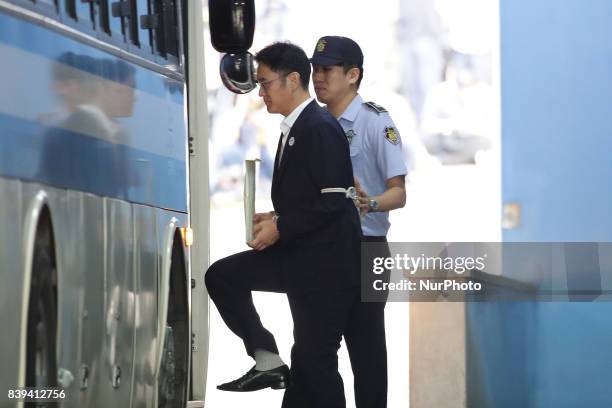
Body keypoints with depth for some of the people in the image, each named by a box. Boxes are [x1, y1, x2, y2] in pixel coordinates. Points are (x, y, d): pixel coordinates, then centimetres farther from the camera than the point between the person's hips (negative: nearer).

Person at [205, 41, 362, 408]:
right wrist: (276, 219, 6)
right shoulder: (294, 129, 14)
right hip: (298, 256, 10)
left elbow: (334, 200, -22)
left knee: (315, 359, -6)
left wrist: (281, 228, -17)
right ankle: (267, 360, 2)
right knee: (222, 277, 2)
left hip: (326, 261, -10)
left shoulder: (320, 128, -16)